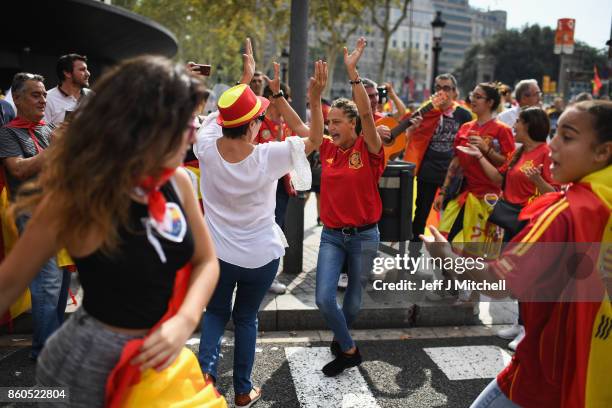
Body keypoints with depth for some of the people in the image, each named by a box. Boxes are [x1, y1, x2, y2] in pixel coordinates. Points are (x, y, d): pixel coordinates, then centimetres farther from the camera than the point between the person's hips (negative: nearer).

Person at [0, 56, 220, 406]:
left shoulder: (178, 182, -8)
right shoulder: (77, 200, -22)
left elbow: (206, 261, 1)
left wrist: (185, 321, -16)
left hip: (159, 355, 5)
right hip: (92, 361, -5)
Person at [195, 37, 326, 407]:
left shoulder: (207, 146, -16)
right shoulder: (266, 157, -24)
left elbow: (224, 113, 5)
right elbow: (314, 140, -13)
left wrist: (246, 78, 14)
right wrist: (315, 100, -26)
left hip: (217, 252, 2)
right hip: (260, 255, -2)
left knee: (216, 312, 23)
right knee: (246, 318, 17)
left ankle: (206, 370, 3)